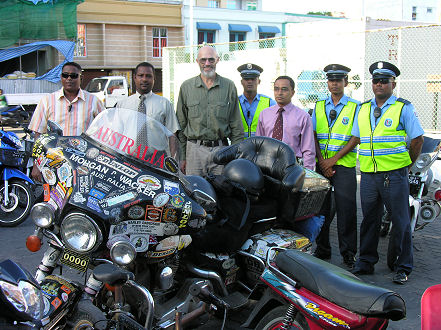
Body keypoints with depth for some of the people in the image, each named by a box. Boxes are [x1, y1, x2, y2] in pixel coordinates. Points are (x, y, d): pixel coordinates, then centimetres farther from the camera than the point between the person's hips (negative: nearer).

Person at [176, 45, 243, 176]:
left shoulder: (229, 86, 6)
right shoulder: (186, 87, 8)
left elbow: (236, 126, 7)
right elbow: (181, 124, 10)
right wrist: (182, 157, 6)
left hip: (221, 149, 0)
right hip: (194, 150, 0)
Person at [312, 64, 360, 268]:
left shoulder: (355, 107, 3)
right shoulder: (319, 106, 13)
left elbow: (356, 138, -4)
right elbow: (313, 136, 8)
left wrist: (334, 159, -11)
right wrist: (321, 160, -6)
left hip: (344, 165, -3)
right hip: (321, 165, 3)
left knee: (346, 209, -2)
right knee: (321, 207, 7)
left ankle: (348, 253, 9)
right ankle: (322, 250, 18)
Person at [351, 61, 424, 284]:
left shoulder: (404, 108, 0)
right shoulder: (362, 109, 13)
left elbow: (417, 139, 1)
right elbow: (356, 138, 20)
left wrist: (406, 164, 5)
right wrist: (369, 160, 13)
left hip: (394, 176, -4)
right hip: (368, 175, 4)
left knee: (400, 222, 1)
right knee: (369, 220, 11)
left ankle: (403, 267, 11)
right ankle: (366, 262, 21)